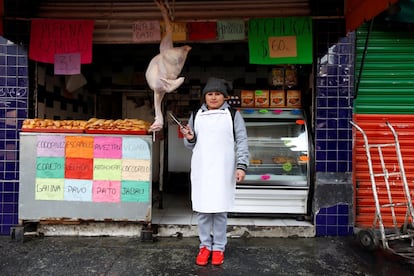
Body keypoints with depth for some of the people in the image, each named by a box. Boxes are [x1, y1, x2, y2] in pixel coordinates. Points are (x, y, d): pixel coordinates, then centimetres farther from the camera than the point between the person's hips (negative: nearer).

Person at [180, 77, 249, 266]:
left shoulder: (233, 114, 3)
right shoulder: (196, 115, 10)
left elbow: (242, 142, 0)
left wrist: (241, 166, -8)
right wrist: (189, 139, -7)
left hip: (223, 170, -2)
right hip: (201, 169, 2)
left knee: (220, 210, 3)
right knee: (202, 209, 7)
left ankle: (218, 247, 19)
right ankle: (205, 245, 23)